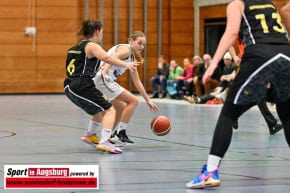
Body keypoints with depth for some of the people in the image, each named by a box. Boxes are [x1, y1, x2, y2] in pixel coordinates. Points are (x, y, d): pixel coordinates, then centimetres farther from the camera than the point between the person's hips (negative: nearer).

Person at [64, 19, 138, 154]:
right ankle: (104, 142, -26)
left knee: (99, 110, 28)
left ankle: (90, 135, 38)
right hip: (82, 86, -9)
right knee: (109, 110, -9)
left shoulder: (76, 48, 23)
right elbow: (106, 58, -24)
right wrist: (126, 65, -27)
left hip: (70, 87, 9)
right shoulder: (92, 46, -4)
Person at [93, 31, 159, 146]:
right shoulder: (125, 49, -8)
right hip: (103, 79, -10)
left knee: (122, 108, 23)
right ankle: (120, 134, -8)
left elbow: (137, 82, 25)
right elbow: (112, 58, -28)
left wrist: (148, 100, 23)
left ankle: (110, 136, 26)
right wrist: (104, 71, -48)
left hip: (104, 81, 10)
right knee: (133, 101, -8)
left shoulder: (132, 58, 21)